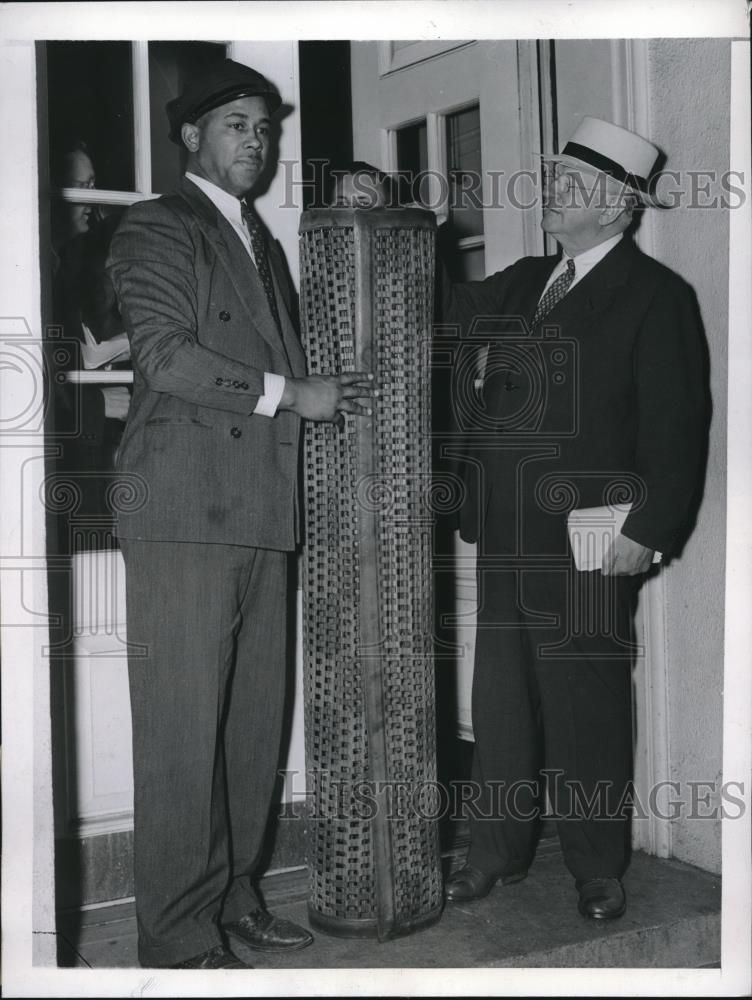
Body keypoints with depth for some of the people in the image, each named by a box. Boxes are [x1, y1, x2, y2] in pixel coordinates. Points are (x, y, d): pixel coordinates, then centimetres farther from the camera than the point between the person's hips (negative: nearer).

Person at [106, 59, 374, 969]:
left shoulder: (260, 241, 25)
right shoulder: (157, 228, 0)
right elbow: (165, 352, -13)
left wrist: (326, 396, 8)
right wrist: (288, 394, -11)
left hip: (258, 512, 8)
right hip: (185, 509, -8)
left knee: (252, 720, 9)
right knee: (183, 727, -5)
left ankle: (231, 901, 20)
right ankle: (179, 938, 2)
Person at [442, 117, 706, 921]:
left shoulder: (655, 296, -4)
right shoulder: (524, 284, 16)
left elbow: (674, 427, -9)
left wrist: (649, 533, -15)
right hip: (507, 533, 6)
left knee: (586, 701, 2)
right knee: (501, 696, 11)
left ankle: (597, 868, 17)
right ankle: (497, 850, 24)